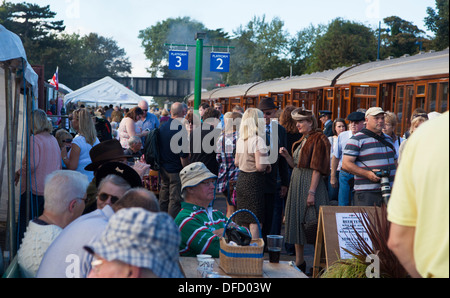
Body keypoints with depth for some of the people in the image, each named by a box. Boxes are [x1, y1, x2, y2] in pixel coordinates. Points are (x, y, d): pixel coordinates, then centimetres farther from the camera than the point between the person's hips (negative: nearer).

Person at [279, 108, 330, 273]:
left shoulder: (318, 139, -11)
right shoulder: (303, 140, 16)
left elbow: (317, 168, -17)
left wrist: (312, 192, -22)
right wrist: (287, 155, 1)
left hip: (310, 183, -9)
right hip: (296, 183, 9)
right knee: (296, 220, 11)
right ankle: (299, 261, 21)